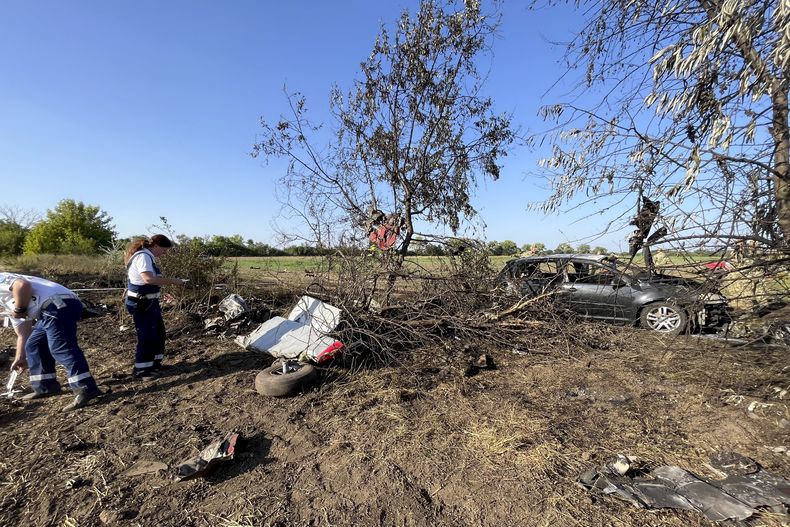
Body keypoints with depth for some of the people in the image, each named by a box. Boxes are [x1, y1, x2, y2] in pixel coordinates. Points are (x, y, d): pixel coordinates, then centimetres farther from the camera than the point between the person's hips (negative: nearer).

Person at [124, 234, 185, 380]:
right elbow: (148, 279, -34)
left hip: (149, 302, 10)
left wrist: (168, 281, 0)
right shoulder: (143, 256, -19)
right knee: (147, 336, 0)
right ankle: (141, 370, 14)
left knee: (159, 333, 18)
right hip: (140, 303, -10)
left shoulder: (147, 256, 12)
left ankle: (154, 363, 31)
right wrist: (172, 281, -28)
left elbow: (152, 278, 10)